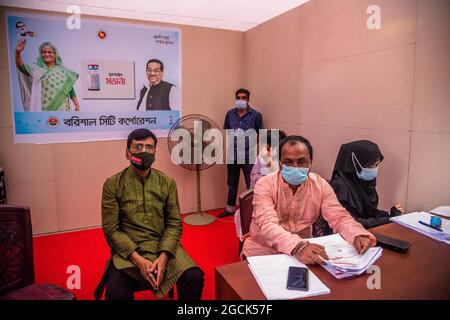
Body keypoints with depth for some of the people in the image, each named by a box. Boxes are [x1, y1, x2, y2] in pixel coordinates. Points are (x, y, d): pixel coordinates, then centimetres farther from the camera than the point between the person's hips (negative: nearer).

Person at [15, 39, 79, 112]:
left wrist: (76, 104, 5)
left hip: (62, 109, 2)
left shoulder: (63, 71, 11)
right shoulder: (36, 70, 6)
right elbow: (21, 66, -10)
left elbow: (70, 89, 12)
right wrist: (18, 52, -27)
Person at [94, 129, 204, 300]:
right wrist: (138, 260, -16)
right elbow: (111, 229, -5)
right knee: (116, 292, -29)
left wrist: (164, 256, -14)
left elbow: (174, 223, 2)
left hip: (163, 246, 2)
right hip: (128, 250, -1)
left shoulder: (167, 182, 3)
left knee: (194, 278, -20)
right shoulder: (113, 184, -3)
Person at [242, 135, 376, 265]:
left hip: (304, 248, 3)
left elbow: (339, 217, -7)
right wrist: (297, 246, -45)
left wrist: (357, 235, -28)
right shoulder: (265, 185, -17)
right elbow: (267, 225, -28)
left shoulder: (320, 185, -5)